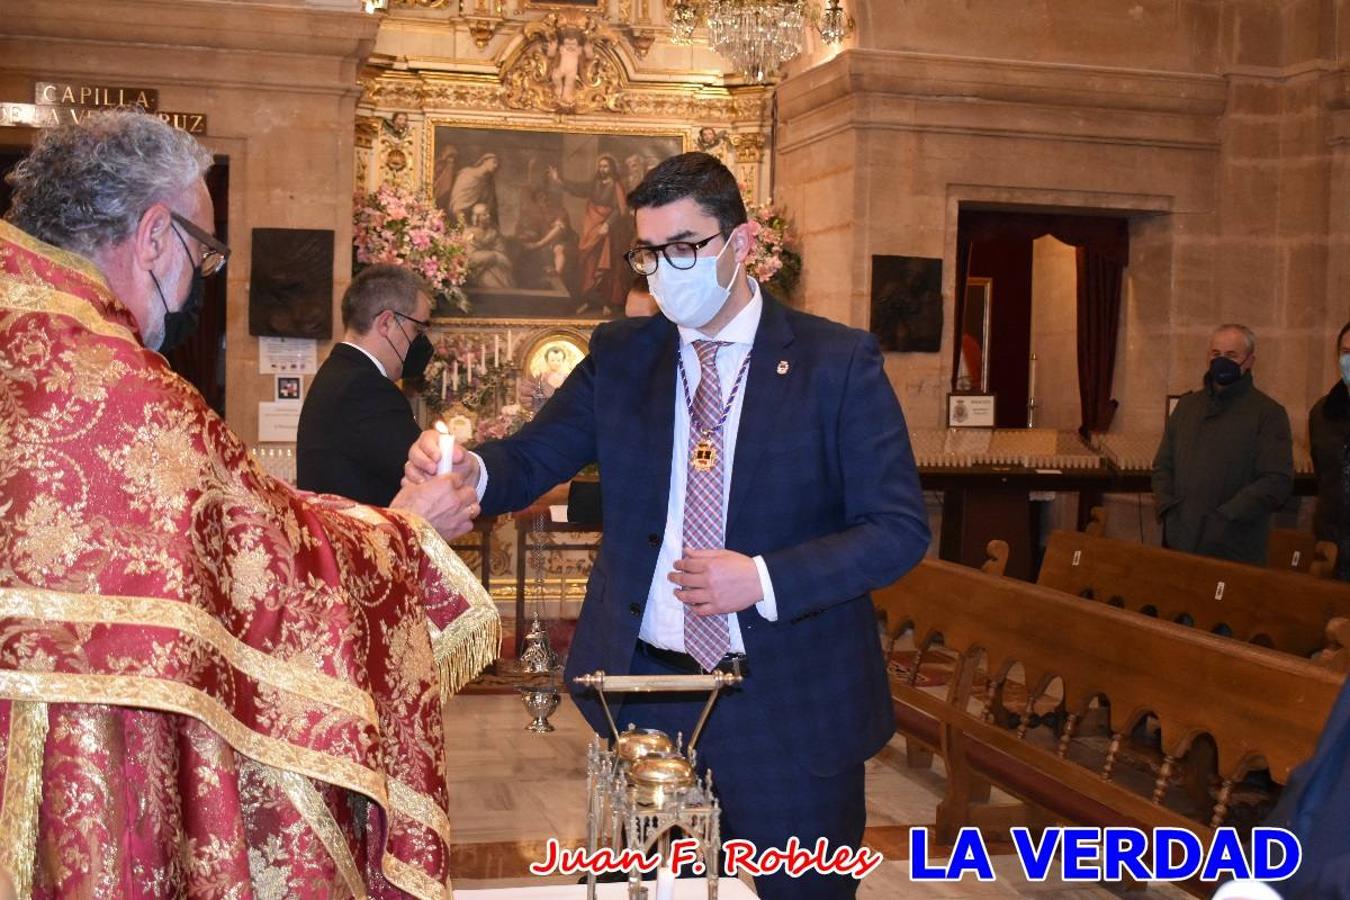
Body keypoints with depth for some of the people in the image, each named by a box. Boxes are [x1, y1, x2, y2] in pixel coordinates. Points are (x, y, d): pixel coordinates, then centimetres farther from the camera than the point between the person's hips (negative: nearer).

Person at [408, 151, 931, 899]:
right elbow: (531, 462, 0)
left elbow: (900, 529, -8)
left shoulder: (838, 363, -6)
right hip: (645, 697, 3)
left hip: (791, 706, -2)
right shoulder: (618, 355, 4)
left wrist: (765, 580, -19)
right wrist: (470, 470, -23)